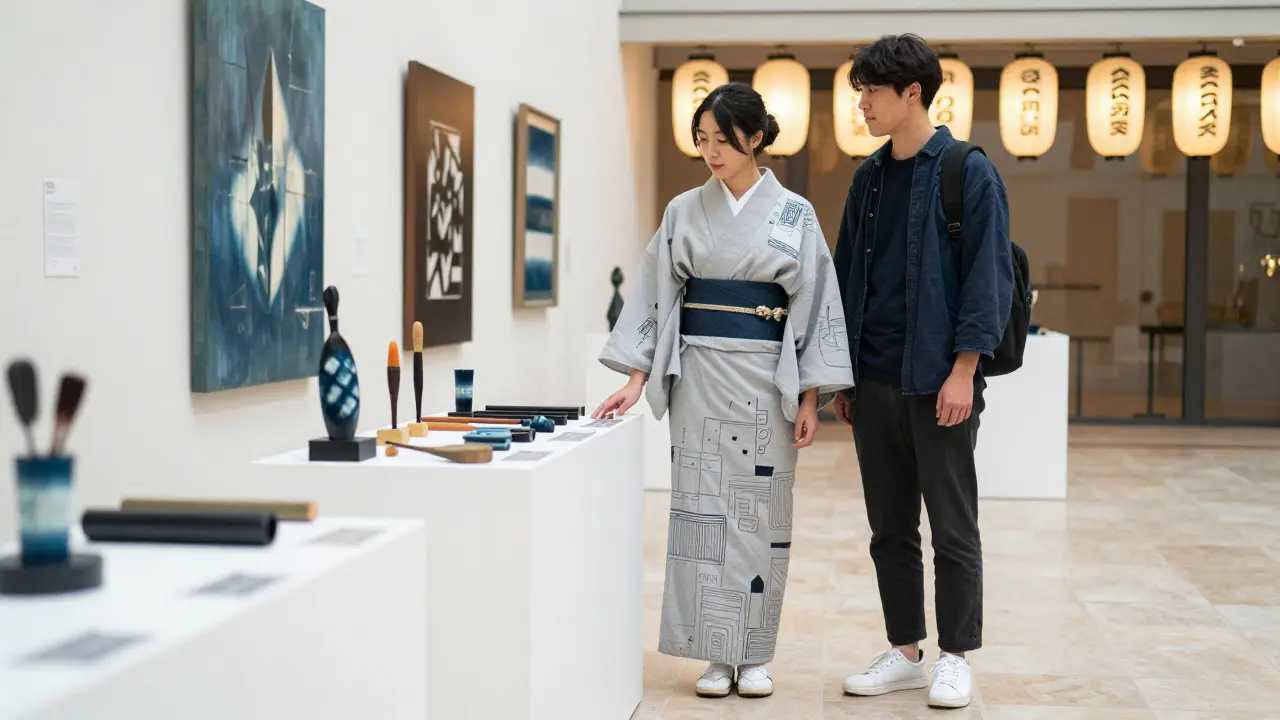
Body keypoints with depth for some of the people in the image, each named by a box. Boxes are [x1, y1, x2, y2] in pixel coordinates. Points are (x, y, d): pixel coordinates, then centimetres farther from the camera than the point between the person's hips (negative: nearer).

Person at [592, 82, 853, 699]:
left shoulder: (794, 214, 1)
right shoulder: (684, 211, 5)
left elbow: (815, 305, 0)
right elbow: (656, 296, 5)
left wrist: (810, 397, -5)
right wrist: (636, 378, -4)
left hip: (767, 377, -1)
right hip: (699, 375, 1)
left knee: (760, 513, 3)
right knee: (701, 508, 0)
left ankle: (753, 655, 14)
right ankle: (716, 654, 10)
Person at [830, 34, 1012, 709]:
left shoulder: (969, 173, -6)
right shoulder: (868, 178, 11)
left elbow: (988, 276, -10)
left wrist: (963, 370, -16)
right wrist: (842, 375, 13)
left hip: (938, 381, -6)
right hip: (874, 382, 6)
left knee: (953, 528, 5)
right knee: (890, 528, 12)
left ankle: (954, 659, 16)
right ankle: (904, 652, 23)